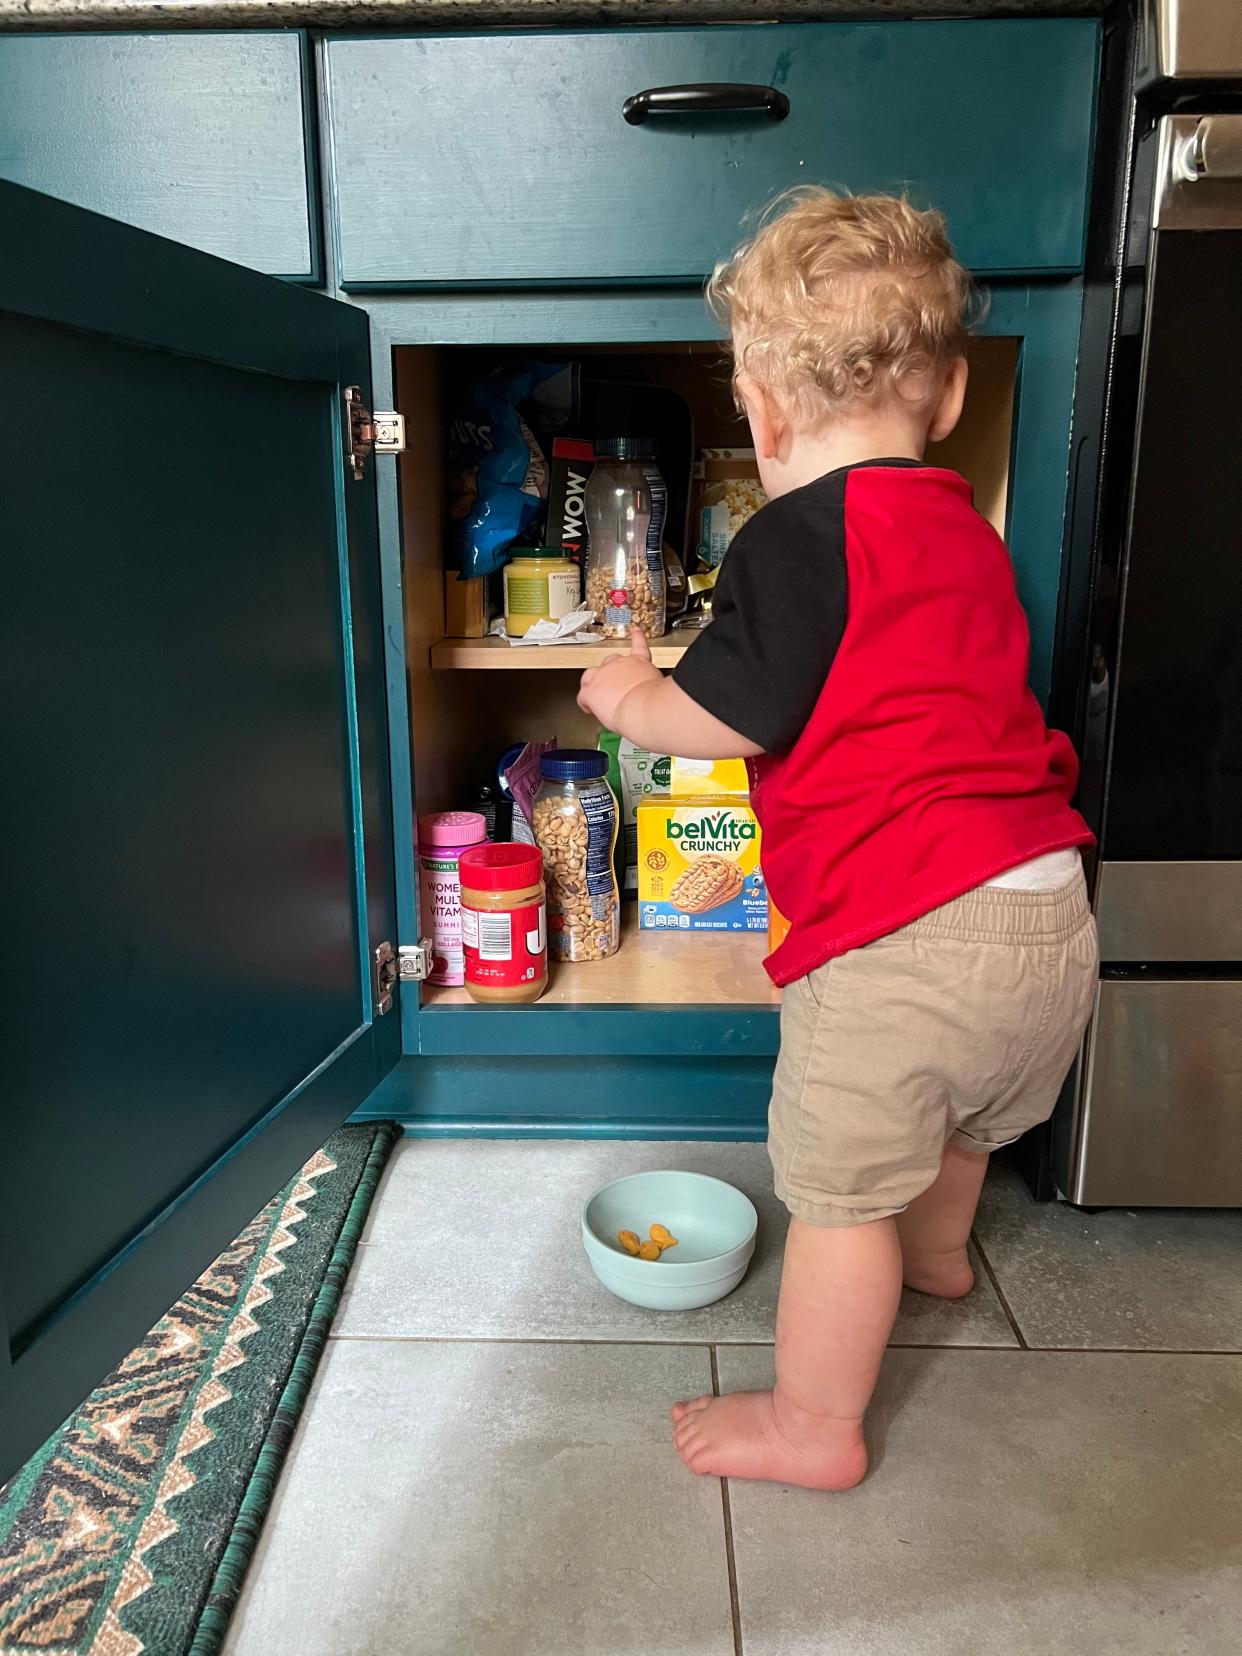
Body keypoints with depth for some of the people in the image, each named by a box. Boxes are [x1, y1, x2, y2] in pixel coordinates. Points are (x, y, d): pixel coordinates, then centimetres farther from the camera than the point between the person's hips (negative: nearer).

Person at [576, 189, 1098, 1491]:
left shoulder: (798, 537, -11)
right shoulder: (964, 528, 15)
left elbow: (736, 715, -15)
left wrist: (628, 698, 5)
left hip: (900, 934, -9)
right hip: (1048, 907, 9)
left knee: (839, 1186, 8)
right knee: (963, 1114, 33)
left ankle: (813, 1426, 25)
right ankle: (936, 1249, 61)